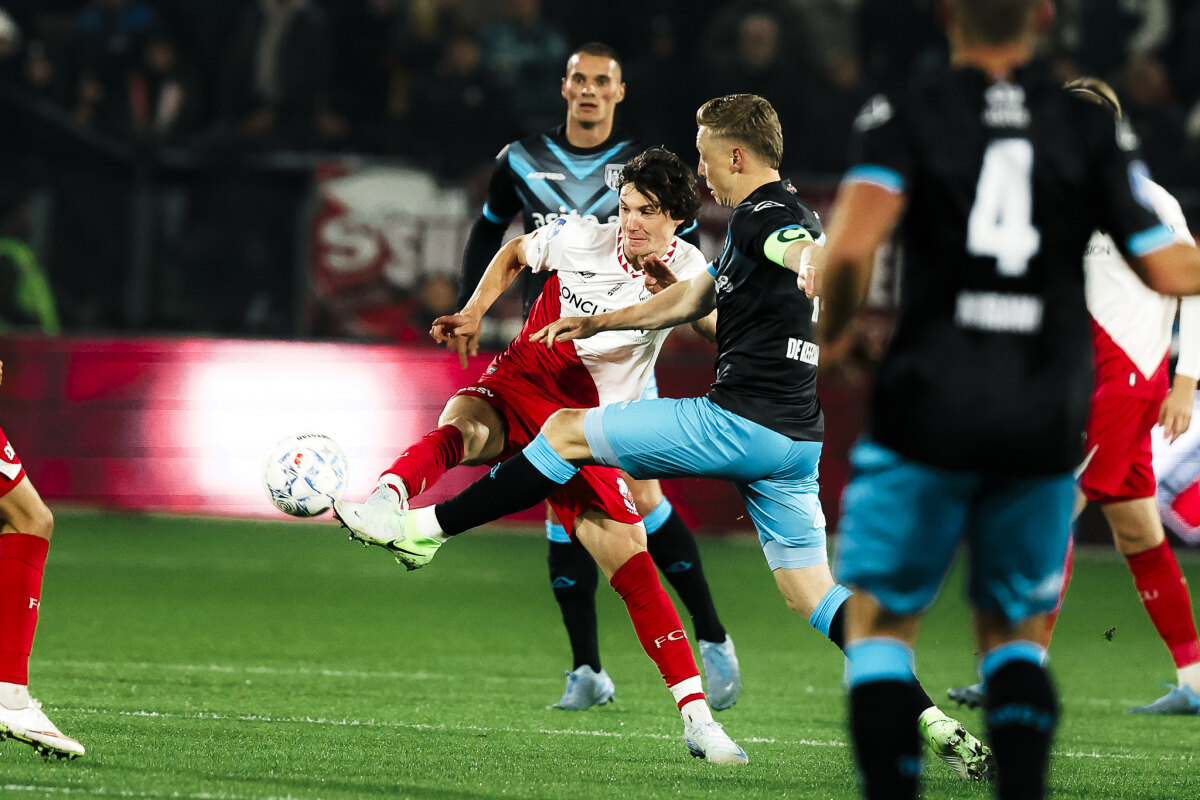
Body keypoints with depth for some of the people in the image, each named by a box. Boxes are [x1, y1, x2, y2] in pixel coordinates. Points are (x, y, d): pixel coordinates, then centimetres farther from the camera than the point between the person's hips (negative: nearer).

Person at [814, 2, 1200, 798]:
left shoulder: (906, 115, -2)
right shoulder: (1093, 128, 4)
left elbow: (851, 247, -18)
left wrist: (829, 336, 0)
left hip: (930, 406, -2)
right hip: (1046, 422, 2)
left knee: (881, 620, 9)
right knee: (1015, 631, 17)